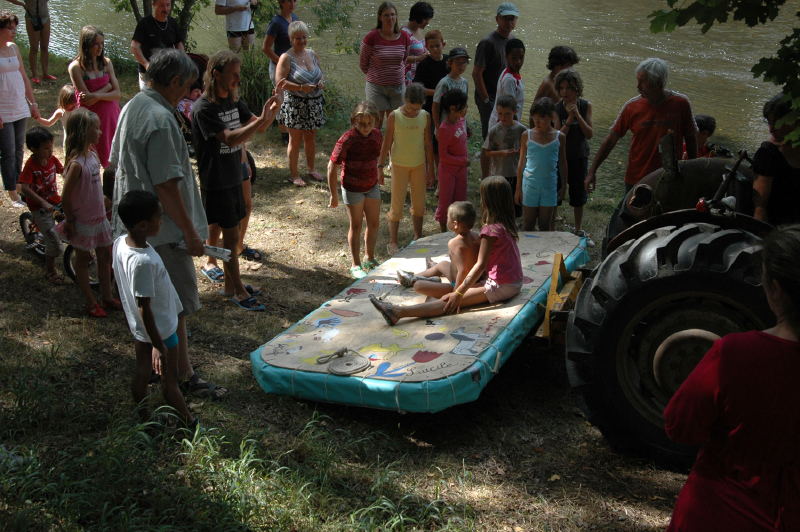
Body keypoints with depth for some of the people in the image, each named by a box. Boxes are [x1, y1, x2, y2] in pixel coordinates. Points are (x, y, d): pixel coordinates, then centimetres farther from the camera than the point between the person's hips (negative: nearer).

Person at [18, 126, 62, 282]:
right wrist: (43, 203, -34)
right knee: (54, 241, -6)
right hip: (40, 208, -6)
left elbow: (63, 171, 14)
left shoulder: (52, 159, -4)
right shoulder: (31, 165, -21)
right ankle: (50, 271, 14)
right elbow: (25, 188, -27)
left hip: (55, 202, 6)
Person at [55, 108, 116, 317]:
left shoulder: (92, 155, 0)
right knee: (83, 260, 10)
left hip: (98, 217, 8)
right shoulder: (76, 163, -26)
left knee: (105, 256, 17)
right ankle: (91, 302, 21)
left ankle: (106, 296, 32)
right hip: (82, 221, -8)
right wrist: (69, 221, -14)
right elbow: (66, 196, -21)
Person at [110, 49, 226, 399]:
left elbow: (118, 163, 17)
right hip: (162, 230, -10)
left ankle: (160, 361, 34)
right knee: (177, 304, 0)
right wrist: (190, 231, -17)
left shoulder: (132, 108, 8)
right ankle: (183, 375, 9)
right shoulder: (160, 120, -23)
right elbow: (167, 186, -25)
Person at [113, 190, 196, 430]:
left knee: (142, 373, 22)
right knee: (169, 381, 10)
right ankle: (190, 423, 28)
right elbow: (144, 308, -31)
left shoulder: (120, 243, -11)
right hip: (160, 329, -8)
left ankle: (144, 419, 38)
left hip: (138, 327, 8)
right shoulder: (143, 262, -37)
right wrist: (159, 346, -21)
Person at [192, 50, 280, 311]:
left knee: (225, 231, 15)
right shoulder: (203, 108, -20)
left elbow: (257, 127, 6)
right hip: (216, 182, -8)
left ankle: (230, 284, 26)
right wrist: (262, 119, -36)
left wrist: (270, 113, -16)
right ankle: (238, 291, 8)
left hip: (233, 178, 8)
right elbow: (229, 138, -29)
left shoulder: (233, 101, 6)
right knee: (230, 236, -2)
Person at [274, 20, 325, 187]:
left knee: (311, 137, 16)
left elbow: (319, 73, 20)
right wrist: (301, 87, -25)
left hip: (314, 104, 6)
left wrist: (321, 82, -4)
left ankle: (310, 169, 31)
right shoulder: (287, 58, -11)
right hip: (295, 104, -6)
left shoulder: (312, 54, 8)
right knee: (295, 140, 2)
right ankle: (294, 174, 13)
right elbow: (280, 81, -17)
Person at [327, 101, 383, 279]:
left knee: (374, 223, 15)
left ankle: (370, 259, 35)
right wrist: (334, 195, -16)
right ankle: (356, 266, 22)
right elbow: (332, 167, -19)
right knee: (356, 226, 7)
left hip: (372, 186, 5)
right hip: (353, 188, -5)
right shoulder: (347, 140, -24)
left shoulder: (377, 135, -7)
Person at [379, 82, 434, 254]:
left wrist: (430, 169, 6)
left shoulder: (425, 116, -4)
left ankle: (418, 238, 28)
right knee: (397, 205, 1)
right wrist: (381, 165, -7)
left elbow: (427, 143, 4)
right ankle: (392, 242, 11)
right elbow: (387, 142, -7)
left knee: (419, 204, 12)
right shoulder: (394, 116, -13)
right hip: (399, 166, -3)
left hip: (419, 165, 3)